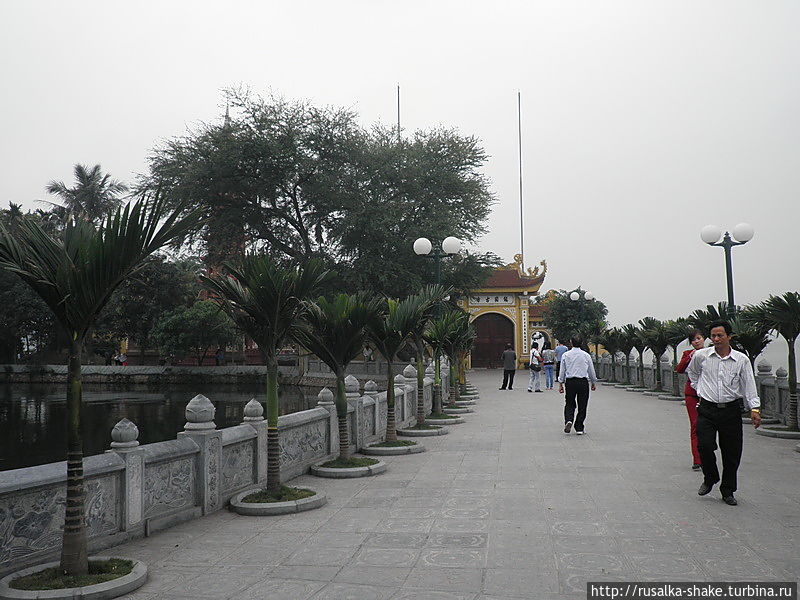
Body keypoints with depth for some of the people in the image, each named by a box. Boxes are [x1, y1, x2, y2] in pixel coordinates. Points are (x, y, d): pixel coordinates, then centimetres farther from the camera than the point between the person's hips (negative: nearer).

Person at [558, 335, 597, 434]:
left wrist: (560, 384, 12)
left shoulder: (565, 355, 2)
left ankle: (568, 420, -15)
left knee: (569, 404, 10)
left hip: (570, 382, 0)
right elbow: (591, 371, 10)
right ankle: (579, 428, 11)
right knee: (582, 406, 7)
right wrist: (593, 383, 23)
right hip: (583, 382, 0)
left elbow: (562, 371, 4)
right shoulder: (586, 355, 2)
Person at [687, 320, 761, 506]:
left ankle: (727, 491, 21)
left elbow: (749, 386, 1)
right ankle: (709, 478, 14)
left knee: (732, 452, 4)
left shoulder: (742, 360, -1)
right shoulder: (700, 356, 0)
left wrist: (755, 409, -7)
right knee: (704, 445, -14)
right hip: (707, 409, 0)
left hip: (731, 410, 1)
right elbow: (691, 372, 22)